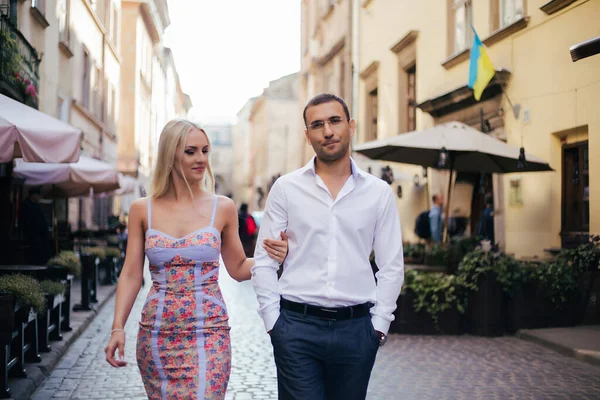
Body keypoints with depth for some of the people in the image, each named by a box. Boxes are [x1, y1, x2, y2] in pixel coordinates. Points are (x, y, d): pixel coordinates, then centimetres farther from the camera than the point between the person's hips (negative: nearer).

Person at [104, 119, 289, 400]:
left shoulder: (223, 208, 1)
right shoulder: (142, 210, 2)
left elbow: (237, 269, 8)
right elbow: (131, 275, 3)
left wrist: (269, 257, -10)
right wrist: (118, 328, -5)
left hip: (208, 334, -1)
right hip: (156, 333, 1)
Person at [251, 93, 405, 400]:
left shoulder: (379, 192, 4)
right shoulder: (286, 188, 2)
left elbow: (391, 267, 6)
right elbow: (264, 262, 3)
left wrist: (378, 324, 0)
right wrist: (272, 321, -3)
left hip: (356, 328, 1)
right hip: (296, 327, -1)